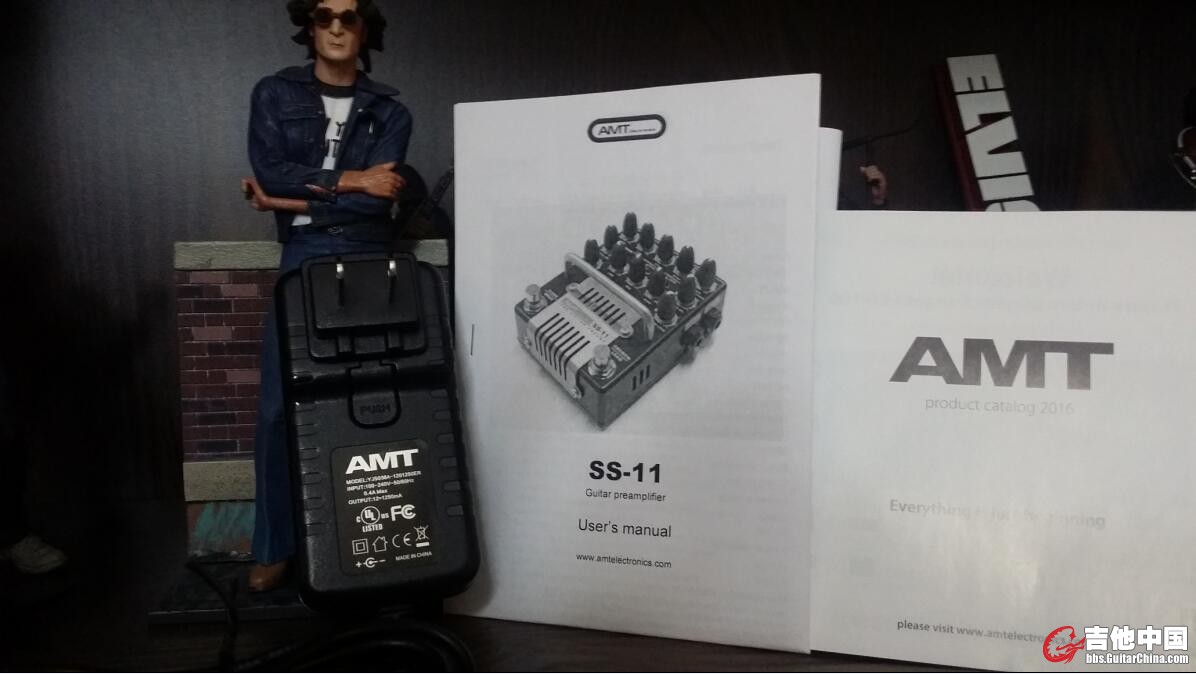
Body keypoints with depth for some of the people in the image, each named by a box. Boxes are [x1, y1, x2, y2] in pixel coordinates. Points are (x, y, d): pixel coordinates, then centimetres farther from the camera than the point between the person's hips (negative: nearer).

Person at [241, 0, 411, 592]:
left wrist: (293, 198, -8)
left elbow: (377, 199, -6)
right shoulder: (275, 94, 10)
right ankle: (275, 547, 13)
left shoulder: (389, 112, 8)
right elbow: (267, 172, -6)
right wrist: (346, 179, -11)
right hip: (302, 261, 0)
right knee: (279, 408, -1)